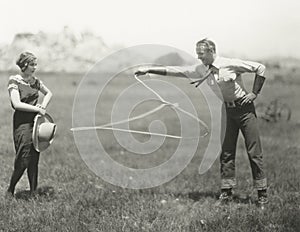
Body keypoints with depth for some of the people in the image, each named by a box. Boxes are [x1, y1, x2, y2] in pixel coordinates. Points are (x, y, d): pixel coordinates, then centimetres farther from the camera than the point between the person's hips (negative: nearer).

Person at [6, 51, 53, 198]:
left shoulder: (35, 81, 9)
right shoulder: (14, 81, -8)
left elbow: (48, 93, 25)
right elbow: (17, 104, -17)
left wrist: (43, 106, 7)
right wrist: (37, 109, -15)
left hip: (36, 120, 6)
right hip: (22, 122, -6)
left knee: (34, 158, 6)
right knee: (23, 159, -8)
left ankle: (33, 191, 12)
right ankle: (10, 190, 9)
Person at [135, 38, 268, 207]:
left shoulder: (231, 64, -14)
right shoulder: (201, 70, 1)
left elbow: (260, 68, -9)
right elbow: (175, 71, 2)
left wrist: (254, 93, -12)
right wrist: (149, 70, -2)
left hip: (244, 109, -5)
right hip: (227, 111, 5)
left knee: (254, 152, -4)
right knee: (226, 152, 4)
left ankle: (262, 193, 2)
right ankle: (227, 191, 12)